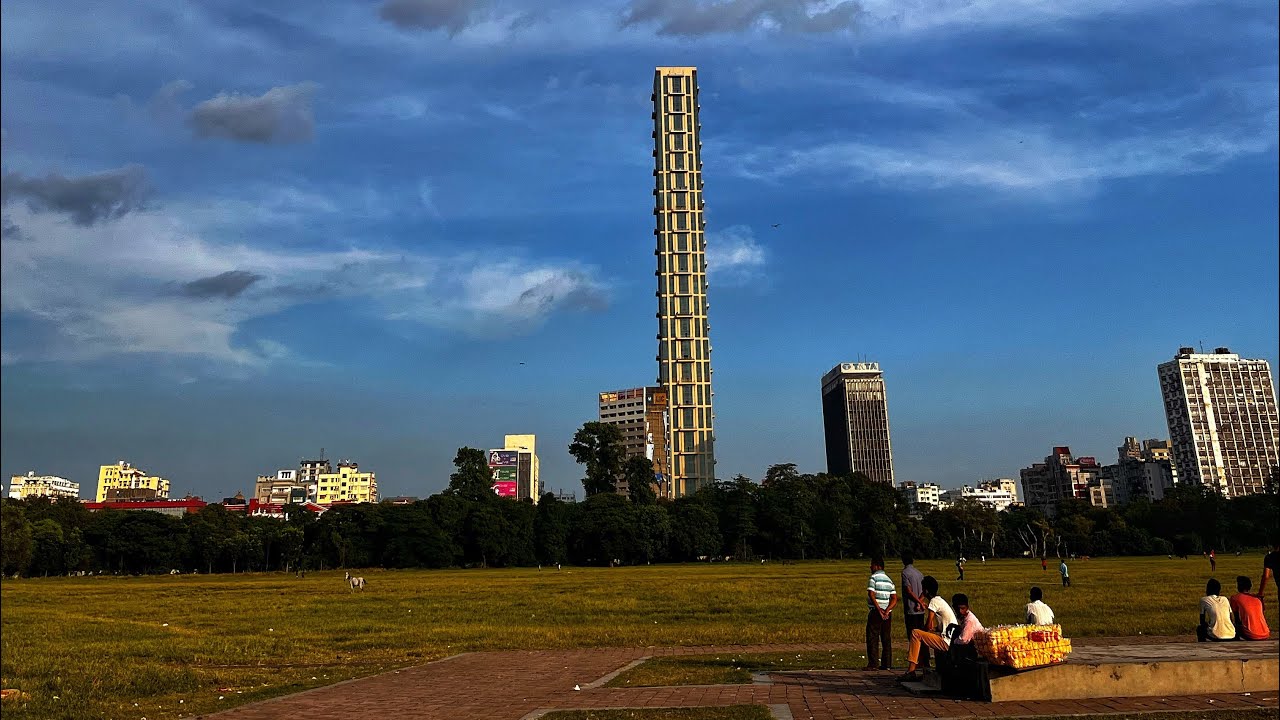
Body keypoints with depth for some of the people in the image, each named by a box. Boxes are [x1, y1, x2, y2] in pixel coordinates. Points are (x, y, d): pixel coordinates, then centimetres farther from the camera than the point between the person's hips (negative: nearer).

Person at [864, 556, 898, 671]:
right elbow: (895, 599, 8)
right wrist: (886, 611, -4)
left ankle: (872, 664, -6)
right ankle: (886, 664, 9)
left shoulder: (873, 578, -6)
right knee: (886, 639, 9)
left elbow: (871, 594, -17)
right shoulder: (889, 580, 15)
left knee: (872, 639, -3)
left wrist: (879, 610, -15)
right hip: (887, 613, 7)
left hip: (875, 611, -7)